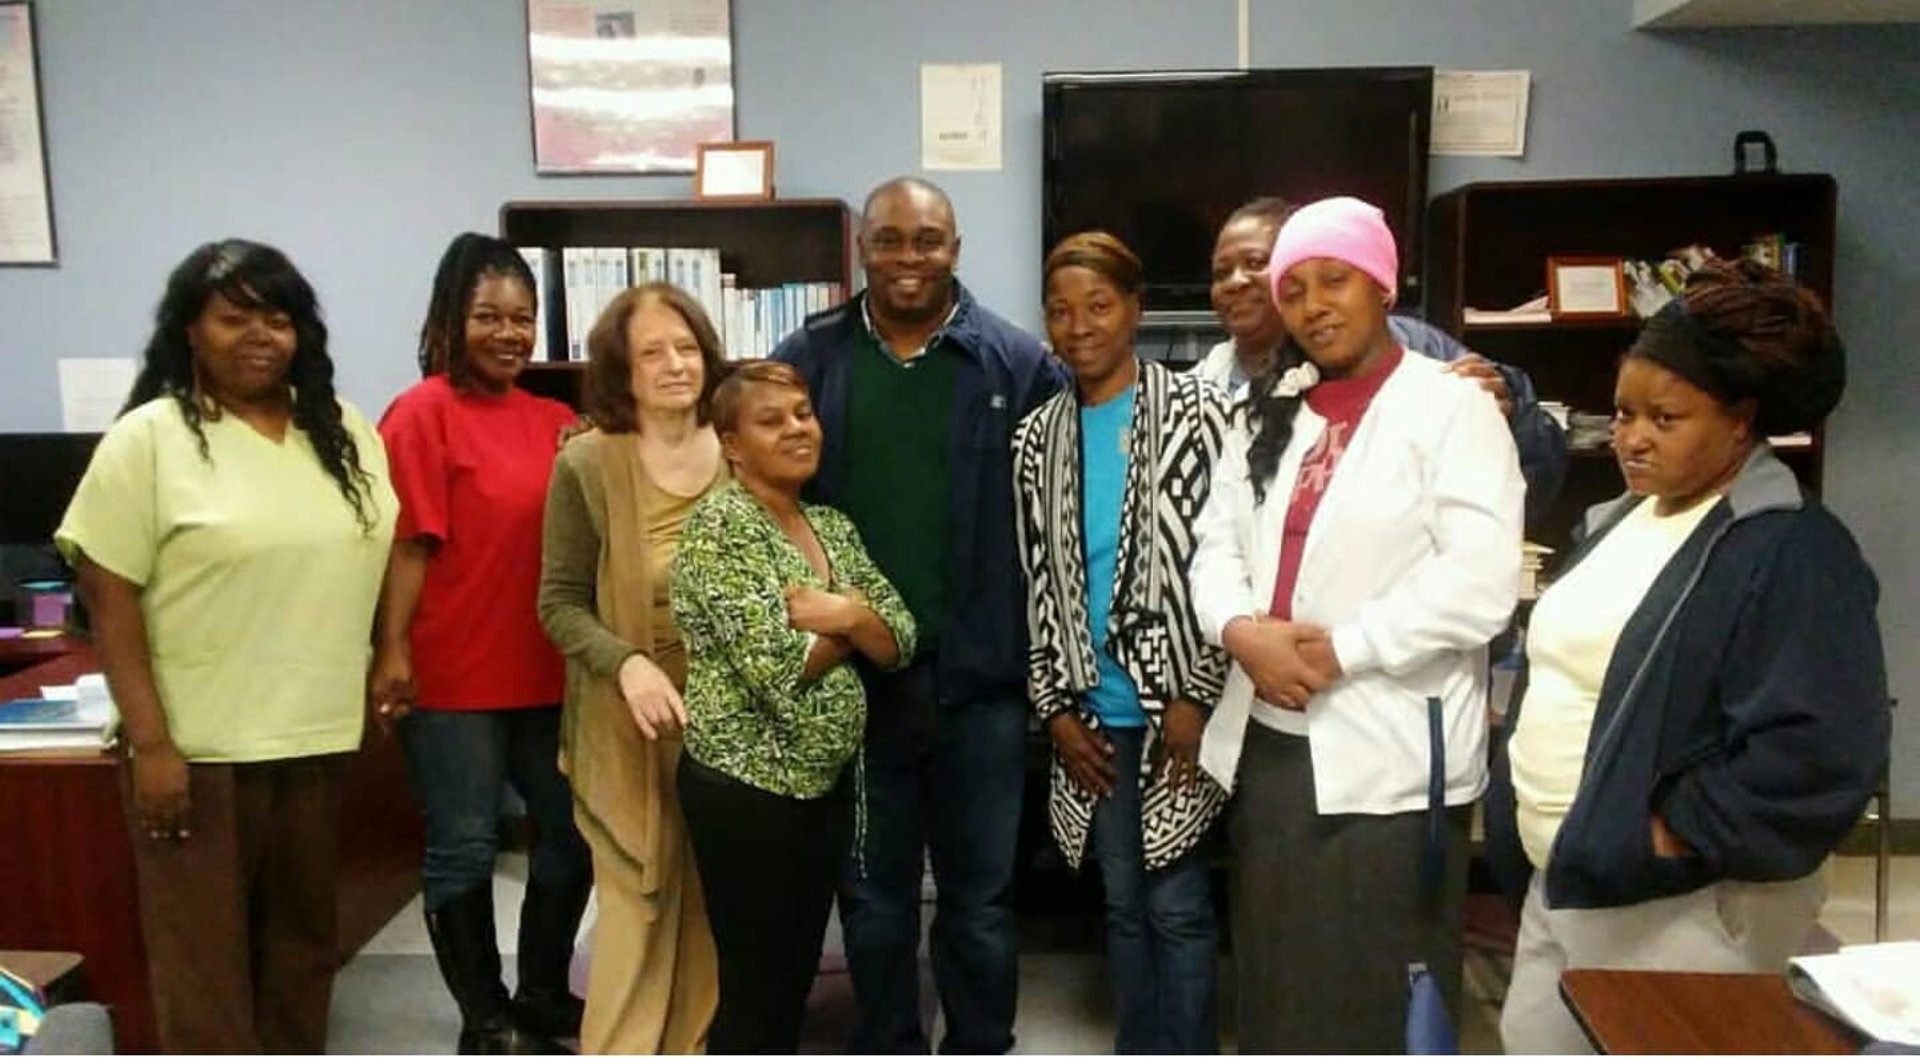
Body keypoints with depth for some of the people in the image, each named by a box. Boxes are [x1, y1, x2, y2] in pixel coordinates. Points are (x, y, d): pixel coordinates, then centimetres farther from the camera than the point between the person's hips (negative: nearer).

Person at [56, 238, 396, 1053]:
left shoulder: (346, 433, 7)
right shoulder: (148, 439, -7)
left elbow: (379, 563, 14)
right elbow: (110, 604, -9)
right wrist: (149, 743, -14)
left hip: (318, 738, 5)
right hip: (199, 746, -5)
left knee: (302, 940, 17)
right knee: (206, 956, 4)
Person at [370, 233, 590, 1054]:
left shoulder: (555, 420, 9)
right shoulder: (422, 413, -9)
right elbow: (409, 542, -15)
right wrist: (391, 651, -20)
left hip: (545, 670, 7)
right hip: (451, 676, -7)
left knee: (572, 835, 15)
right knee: (464, 848, 6)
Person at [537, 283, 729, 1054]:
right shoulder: (586, 465, -7)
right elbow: (560, 602, -5)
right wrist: (626, 664, -22)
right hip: (632, 725, -3)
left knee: (713, 907, 13)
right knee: (637, 907, 4)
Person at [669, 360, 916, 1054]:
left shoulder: (833, 526, 9)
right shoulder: (720, 525, -14)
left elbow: (899, 642, 4)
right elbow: (777, 665, -24)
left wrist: (848, 613, -15)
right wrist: (849, 625, -8)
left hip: (826, 782, 7)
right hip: (746, 785, -7)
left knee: (797, 976, 17)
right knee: (753, 984, 5)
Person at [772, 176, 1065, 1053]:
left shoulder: (1019, 364, -3)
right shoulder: (808, 360, 2)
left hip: (978, 675, -1)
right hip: (851, 675, 2)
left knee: (980, 897, 13)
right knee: (872, 893, 16)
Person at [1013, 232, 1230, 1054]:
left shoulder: (1194, 411, -4)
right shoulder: (1038, 438, 9)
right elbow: (1038, 580, 11)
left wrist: (1197, 695, -12)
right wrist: (1053, 704, 4)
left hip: (1173, 702, -4)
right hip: (1091, 709, 4)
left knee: (1177, 903, 3)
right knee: (1122, 901, 14)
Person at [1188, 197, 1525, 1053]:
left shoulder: (1451, 407, -6)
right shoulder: (1264, 416, 14)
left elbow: (1480, 583, -17)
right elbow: (1216, 544, 9)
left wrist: (1338, 650, -16)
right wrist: (1240, 628, -11)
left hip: (1389, 759, -6)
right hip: (1268, 745, 6)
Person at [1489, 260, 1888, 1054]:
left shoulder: (1792, 552, -16)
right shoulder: (1618, 520, 11)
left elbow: (1820, 751, -24)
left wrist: (1671, 835, -19)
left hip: (1679, 908, -8)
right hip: (1565, 881, 8)